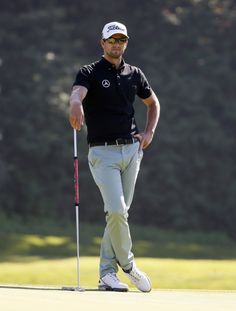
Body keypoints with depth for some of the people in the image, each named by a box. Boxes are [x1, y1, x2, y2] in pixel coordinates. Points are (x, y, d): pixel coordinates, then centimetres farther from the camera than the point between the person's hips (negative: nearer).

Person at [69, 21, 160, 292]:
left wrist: (149, 133, 10)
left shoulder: (134, 74, 11)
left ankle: (107, 273, 9)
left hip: (131, 150, 4)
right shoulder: (90, 73, -4)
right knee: (116, 211, -16)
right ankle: (126, 262, 5)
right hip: (103, 152, -4)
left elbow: (153, 102, 27)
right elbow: (77, 92, -26)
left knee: (120, 213, 4)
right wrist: (76, 104, -50)